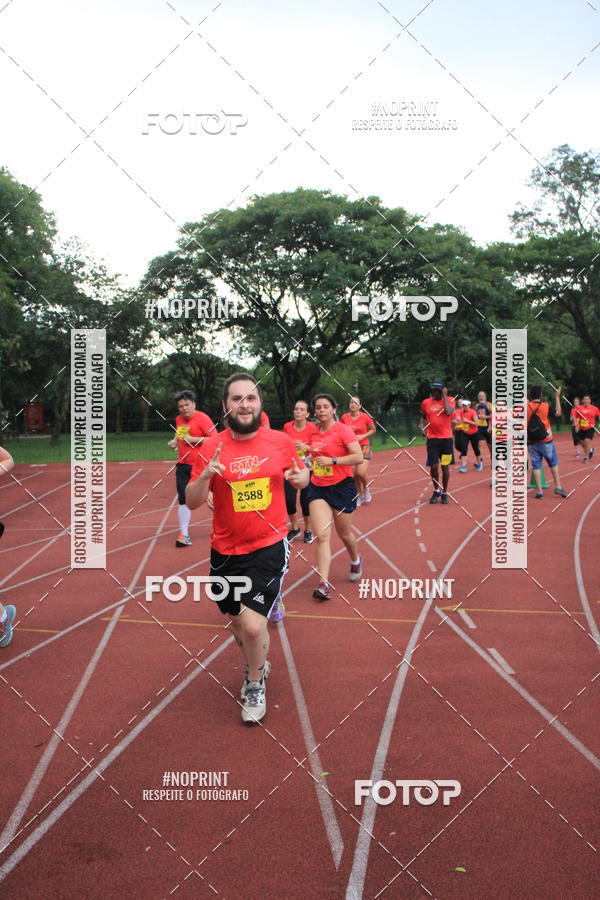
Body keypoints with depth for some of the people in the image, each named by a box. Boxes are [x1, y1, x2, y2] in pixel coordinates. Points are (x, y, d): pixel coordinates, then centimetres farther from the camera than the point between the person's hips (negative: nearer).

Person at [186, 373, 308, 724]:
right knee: (237, 619, 18)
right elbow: (192, 502, -6)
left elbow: (302, 475, 13)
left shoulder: (281, 441, -5)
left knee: (253, 626, -13)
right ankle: (257, 665, 52)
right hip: (226, 551, 2)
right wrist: (206, 475, -25)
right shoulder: (211, 448, -6)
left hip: (269, 547, -2)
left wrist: (299, 477, -11)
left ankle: (255, 685, 19)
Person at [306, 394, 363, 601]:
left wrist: (332, 460, -23)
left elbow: (358, 457, -17)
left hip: (342, 486, -4)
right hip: (318, 488, 4)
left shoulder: (343, 430, -9)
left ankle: (356, 561, 44)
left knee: (344, 533, 12)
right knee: (321, 536, -10)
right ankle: (324, 583, -12)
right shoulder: (314, 433, 9)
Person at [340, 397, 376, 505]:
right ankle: (360, 496, 20)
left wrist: (363, 436, -10)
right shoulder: (344, 417, -2)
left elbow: (373, 429, 5)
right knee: (354, 474, 1)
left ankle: (365, 488, 16)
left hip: (363, 448, -2)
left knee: (361, 473, -16)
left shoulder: (365, 417, -7)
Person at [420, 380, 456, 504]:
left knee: (445, 466, 3)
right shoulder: (426, 402, 6)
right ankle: (436, 491, 21)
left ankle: (444, 493, 18)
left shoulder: (449, 400, -1)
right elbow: (423, 417, 21)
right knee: (434, 466, -1)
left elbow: (449, 412, -21)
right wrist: (422, 427, 2)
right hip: (432, 439, 2)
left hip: (446, 438, -1)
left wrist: (445, 396, -14)